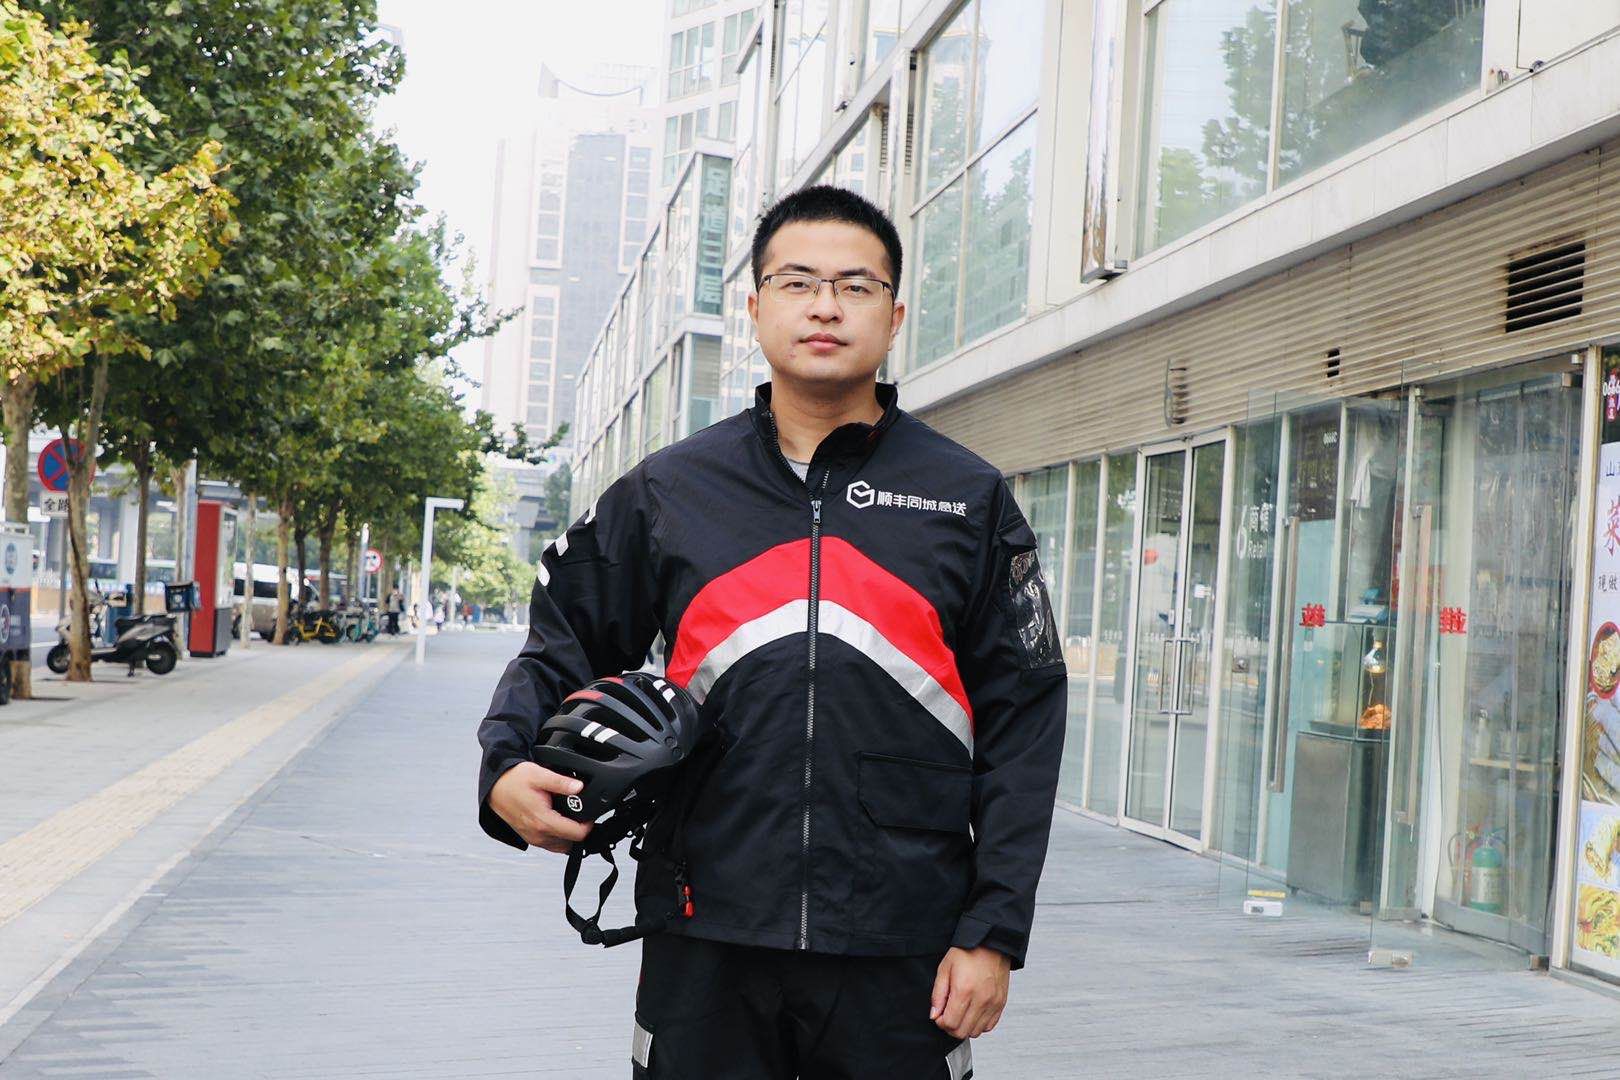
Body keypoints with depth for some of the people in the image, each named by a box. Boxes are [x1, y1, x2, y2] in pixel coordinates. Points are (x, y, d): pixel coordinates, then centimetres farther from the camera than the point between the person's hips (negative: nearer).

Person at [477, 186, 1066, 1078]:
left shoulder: (969, 500, 5)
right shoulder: (667, 490, 8)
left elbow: (1022, 719, 3)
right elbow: (562, 644, 16)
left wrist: (993, 934, -3)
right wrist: (506, 769, -4)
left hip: (900, 958, -1)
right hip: (705, 944, 1)